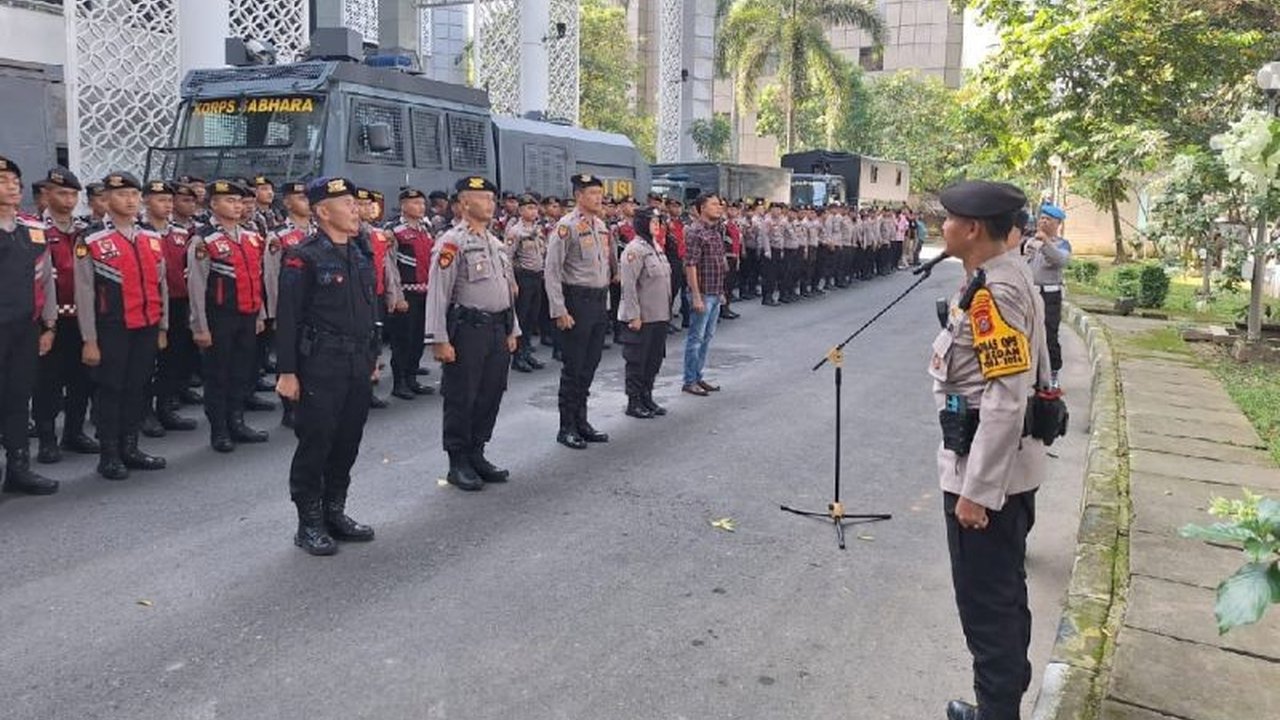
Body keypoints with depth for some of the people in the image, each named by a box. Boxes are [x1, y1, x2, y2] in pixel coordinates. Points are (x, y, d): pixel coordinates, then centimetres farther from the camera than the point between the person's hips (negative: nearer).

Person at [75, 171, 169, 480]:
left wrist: (162, 328, 13)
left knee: (137, 389, 12)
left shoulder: (152, 239, 10)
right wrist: (90, 340, -9)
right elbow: (84, 293, -7)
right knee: (110, 390, 3)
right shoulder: (91, 241, -6)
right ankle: (109, 456, 13)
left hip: (147, 329, 5)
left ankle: (129, 448, 24)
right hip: (112, 330, -5)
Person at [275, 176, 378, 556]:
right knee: (315, 443, 1)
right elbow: (288, 319, -12)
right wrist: (287, 372, -15)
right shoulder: (303, 258, -10)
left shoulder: (361, 255, 12)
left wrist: (372, 358, 17)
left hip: (357, 366, 7)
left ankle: (335, 513, 27)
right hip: (320, 366, -7)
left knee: (348, 442, 13)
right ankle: (309, 524, 13)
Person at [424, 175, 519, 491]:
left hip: (497, 329, 8)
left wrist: (511, 331, 17)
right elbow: (438, 293, -14)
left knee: (490, 396, 12)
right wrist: (439, 340, -18)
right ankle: (458, 464, 12)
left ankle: (476, 455, 25)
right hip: (467, 331, -8)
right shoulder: (452, 243, -10)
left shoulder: (496, 243, 15)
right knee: (461, 399, 1)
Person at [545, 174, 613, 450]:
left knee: (589, 366, 13)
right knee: (573, 368, 0)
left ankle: (581, 422, 25)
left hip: (599, 300, 7)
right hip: (577, 301, -7)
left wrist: (605, 302, 16)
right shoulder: (566, 227, -12)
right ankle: (567, 428, 11)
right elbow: (552, 271, -14)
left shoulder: (601, 225, 12)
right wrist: (559, 311, -17)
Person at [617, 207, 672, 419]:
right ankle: (633, 403, 11)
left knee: (654, 358, 14)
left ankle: (646, 397, 26)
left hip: (659, 315, 9)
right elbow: (629, 285, -19)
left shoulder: (655, 247, 13)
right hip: (642, 318, -9)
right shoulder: (634, 249, -15)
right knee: (637, 361, 1)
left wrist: (667, 311, 18)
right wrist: (634, 315, -21)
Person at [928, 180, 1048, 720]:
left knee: (985, 603, 4)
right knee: (1005, 593, 21)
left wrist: (975, 489, -23)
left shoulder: (992, 292, -23)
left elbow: (1005, 400, -26)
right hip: (1011, 467, 10)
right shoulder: (1009, 276, 8)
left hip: (987, 473, -10)